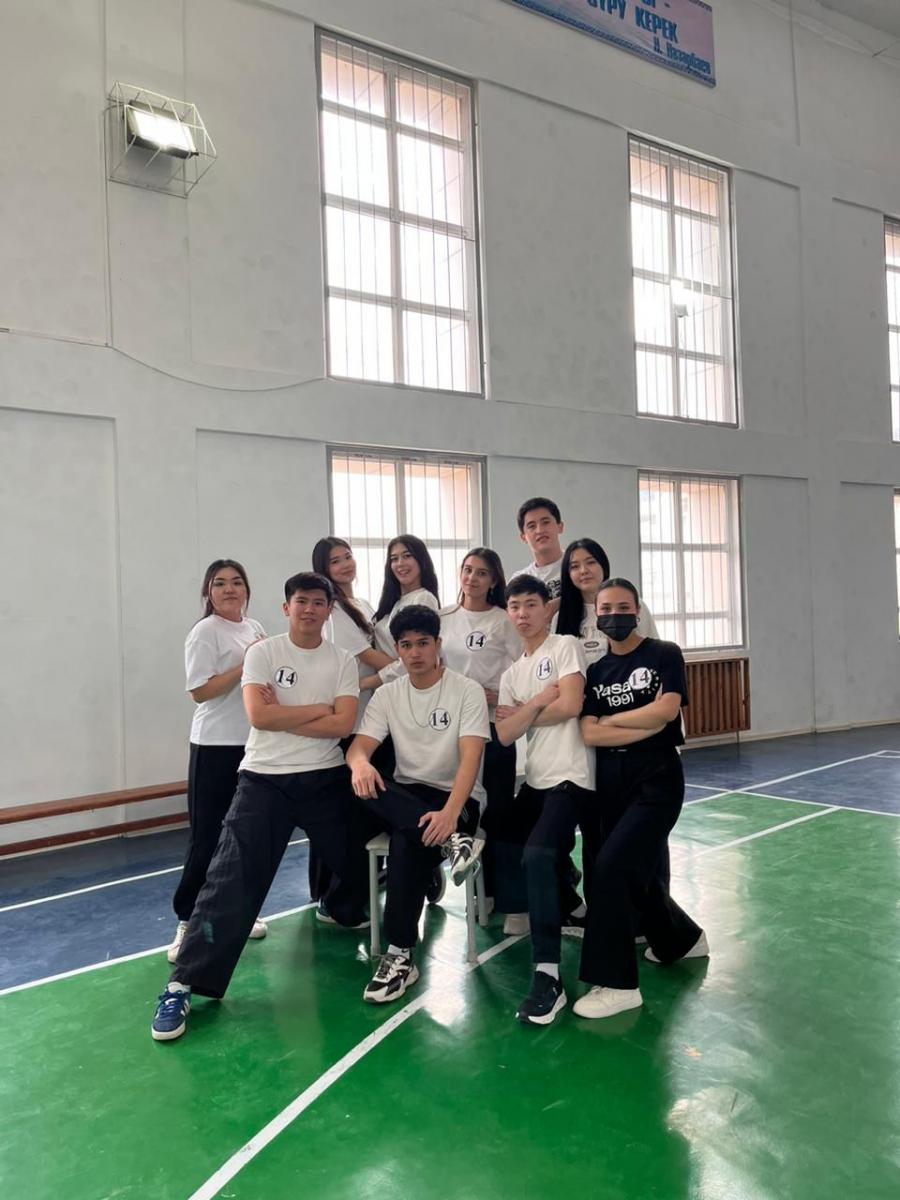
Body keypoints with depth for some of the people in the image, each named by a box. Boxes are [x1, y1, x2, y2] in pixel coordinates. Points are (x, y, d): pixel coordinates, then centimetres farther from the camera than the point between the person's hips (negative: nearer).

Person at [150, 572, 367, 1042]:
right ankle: (184, 984, -4)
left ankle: (346, 911, 49)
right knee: (231, 881, -9)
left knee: (356, 861, 14)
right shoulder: (262, 652, -1)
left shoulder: (343, 662, 4)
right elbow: (259, 716, -15)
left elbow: (342, 725, -8)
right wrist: (319, 708, -10)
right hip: (264, 778, -2)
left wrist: (283, 714, -11)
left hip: (325, 779, 3)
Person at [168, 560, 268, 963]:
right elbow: (200, 691, -16)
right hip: (216, 746, -6)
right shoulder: (205, 632, -9)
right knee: (207, 836, -1)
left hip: (255, 742, 6)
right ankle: (187, 920, 9)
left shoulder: (255, 628, 12)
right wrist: (245, 666, -19)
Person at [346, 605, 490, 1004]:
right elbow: (358, 747, -6)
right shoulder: (387, 694, 6)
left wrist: (450, 813, -36)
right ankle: (451, 842, -34)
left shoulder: (468, 690, -7)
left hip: (456, 798, -4)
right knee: (363, 786, -29)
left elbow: (470, 758, -18)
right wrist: (360, 765, -33)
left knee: (407, 840, -35)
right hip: (403, 796, 4)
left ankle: (400, 956, -24)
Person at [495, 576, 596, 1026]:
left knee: (537, 856, -26)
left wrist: (524, 714, -1)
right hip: (535, 779, 8)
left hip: (570, 776, -8)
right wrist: (537, 702, -9)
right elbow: (504, 734, 4)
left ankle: (547, 976, -23)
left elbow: (570, 706, -15)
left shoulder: (566, 646, -1)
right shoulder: (511, 674, 16)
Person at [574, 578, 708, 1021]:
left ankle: (614, 982, -5)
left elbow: (666, 710, -18)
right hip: (610, 782, 5)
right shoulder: (594, 670, 6)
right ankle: (682, 938, 44)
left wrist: (611, 718, -8)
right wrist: (647, 723, -14)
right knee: (637, 873, 15)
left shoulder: (664, 655, -2)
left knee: (609, 868, -17)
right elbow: (589, 734, -6)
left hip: (657, 779, -5)